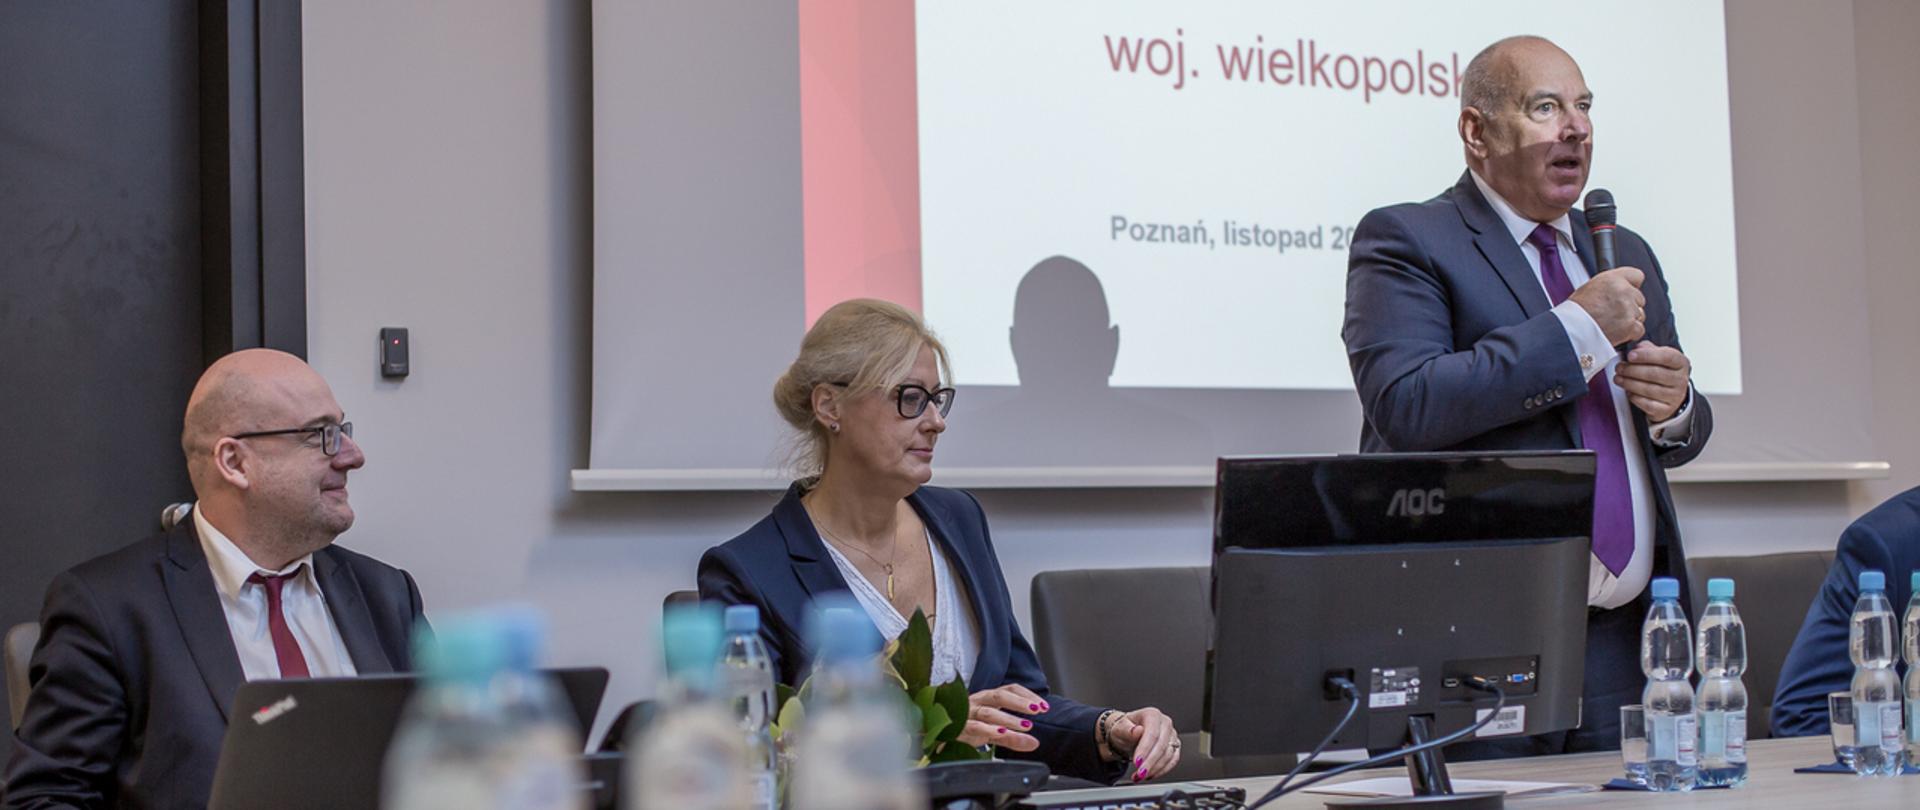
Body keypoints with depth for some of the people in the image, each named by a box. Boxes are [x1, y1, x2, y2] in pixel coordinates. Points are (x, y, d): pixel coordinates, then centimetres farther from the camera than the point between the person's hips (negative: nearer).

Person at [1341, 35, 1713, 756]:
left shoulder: (1626, 255, 19)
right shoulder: (1404, 241, -3)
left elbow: (1678, 439, 25)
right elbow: (1405, 406, -19)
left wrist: (1674, 405, 0)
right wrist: (1577, 327, -16)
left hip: (1625, 635, 6)